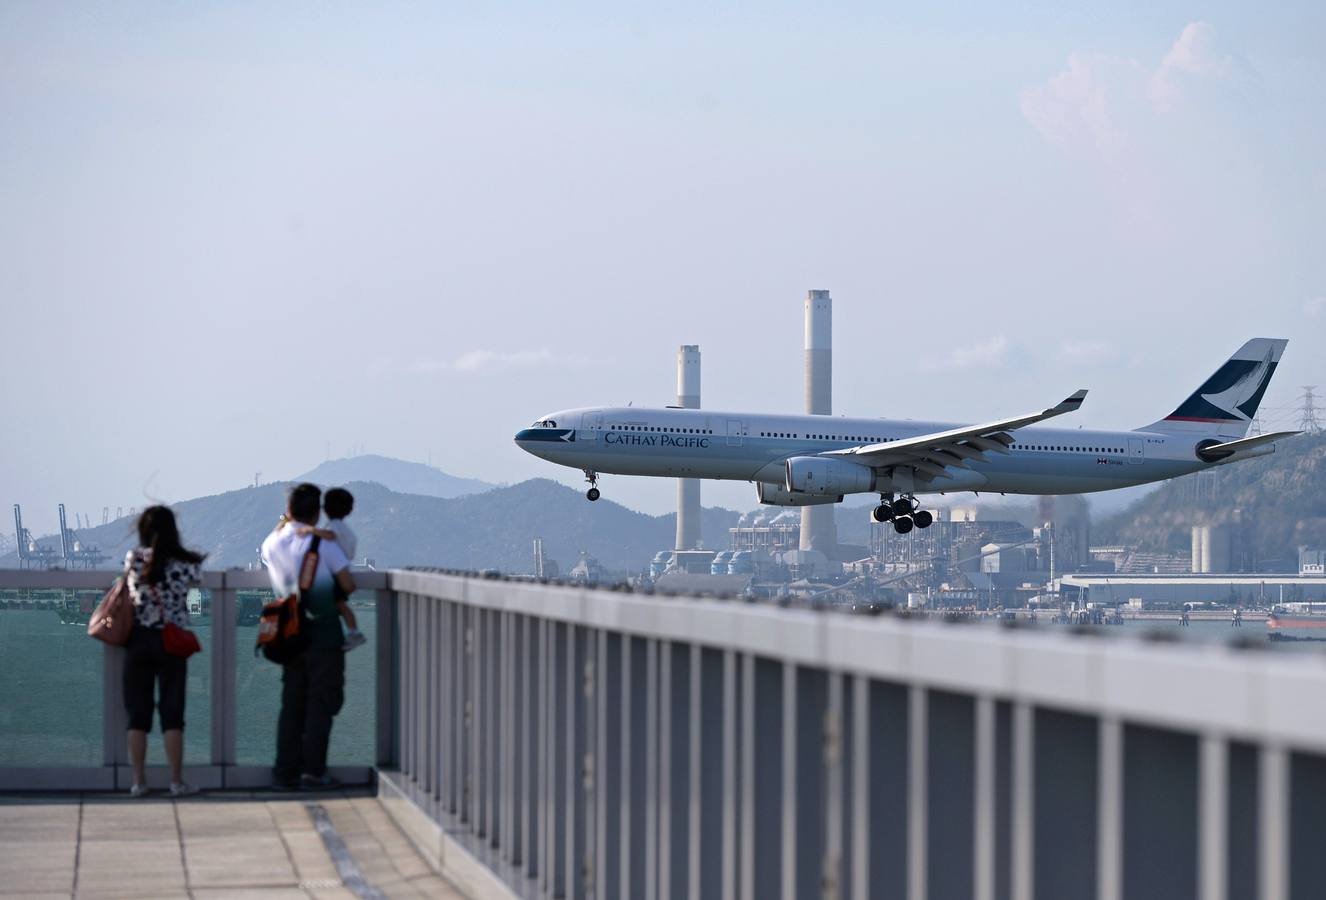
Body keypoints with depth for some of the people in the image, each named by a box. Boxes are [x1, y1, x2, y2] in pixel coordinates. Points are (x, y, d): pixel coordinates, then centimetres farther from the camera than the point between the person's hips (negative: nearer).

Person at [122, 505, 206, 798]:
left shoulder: (133, 559, -3)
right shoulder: (184, 563, -8)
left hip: (138, 640, 1)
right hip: (171, 642, -1)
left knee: (138, 713, 7)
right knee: (172, 713, 4)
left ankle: (138, 781, 7)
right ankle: (177, 781, 4)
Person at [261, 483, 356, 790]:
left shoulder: (271, 543, 3)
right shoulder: (323, 543, -11)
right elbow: (348, 585, -12)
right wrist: (337, 591, 11)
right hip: (324, 634, -5)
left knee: (291, 703, 11)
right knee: (321, 703, 1)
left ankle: (285, 772, 8)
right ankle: (313, 772, -3)